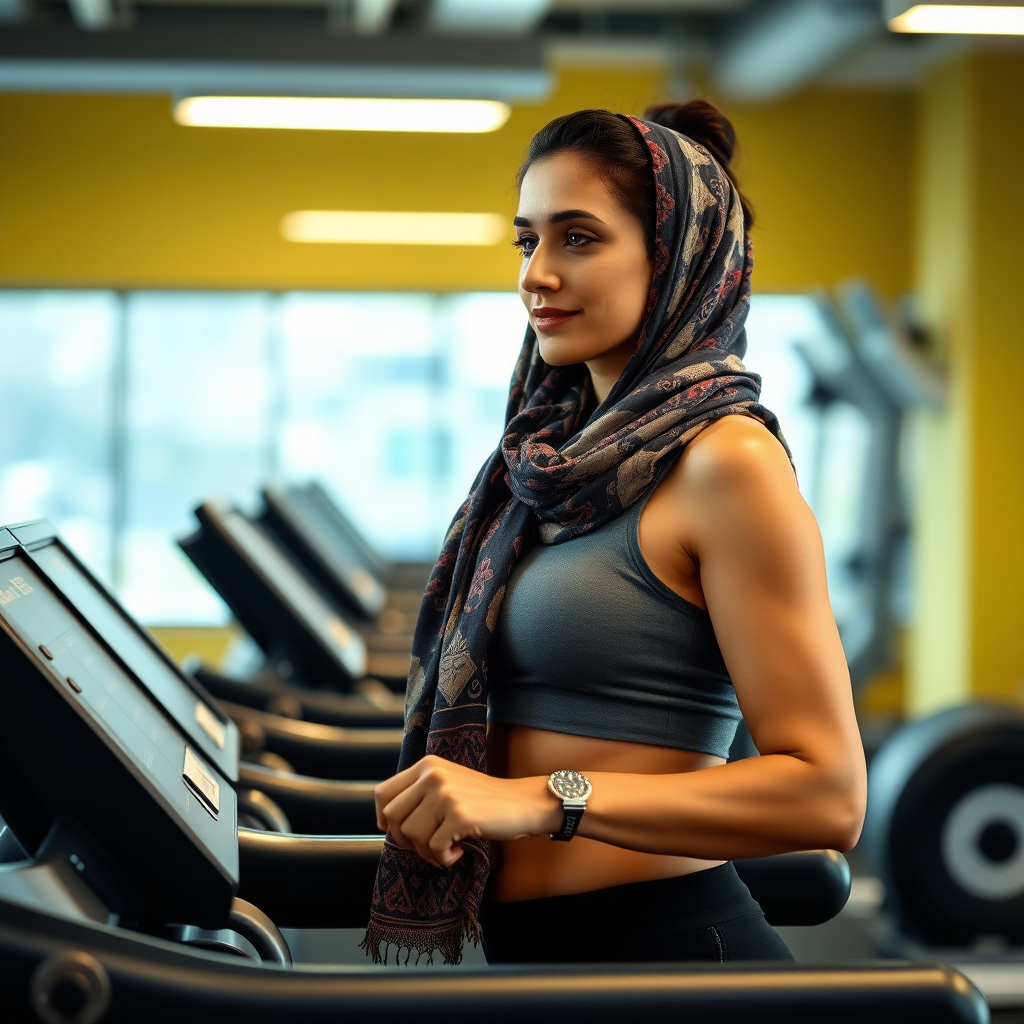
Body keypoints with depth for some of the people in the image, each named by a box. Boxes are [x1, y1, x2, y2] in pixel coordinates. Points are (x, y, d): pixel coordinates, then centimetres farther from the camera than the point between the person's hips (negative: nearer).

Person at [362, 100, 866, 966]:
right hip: (523, 939, 8)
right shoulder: (575, 452, 11)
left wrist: (544, 798, -25)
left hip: (660, 936, -8)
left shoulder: (722, 458, -14)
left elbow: (828, 793, -20)